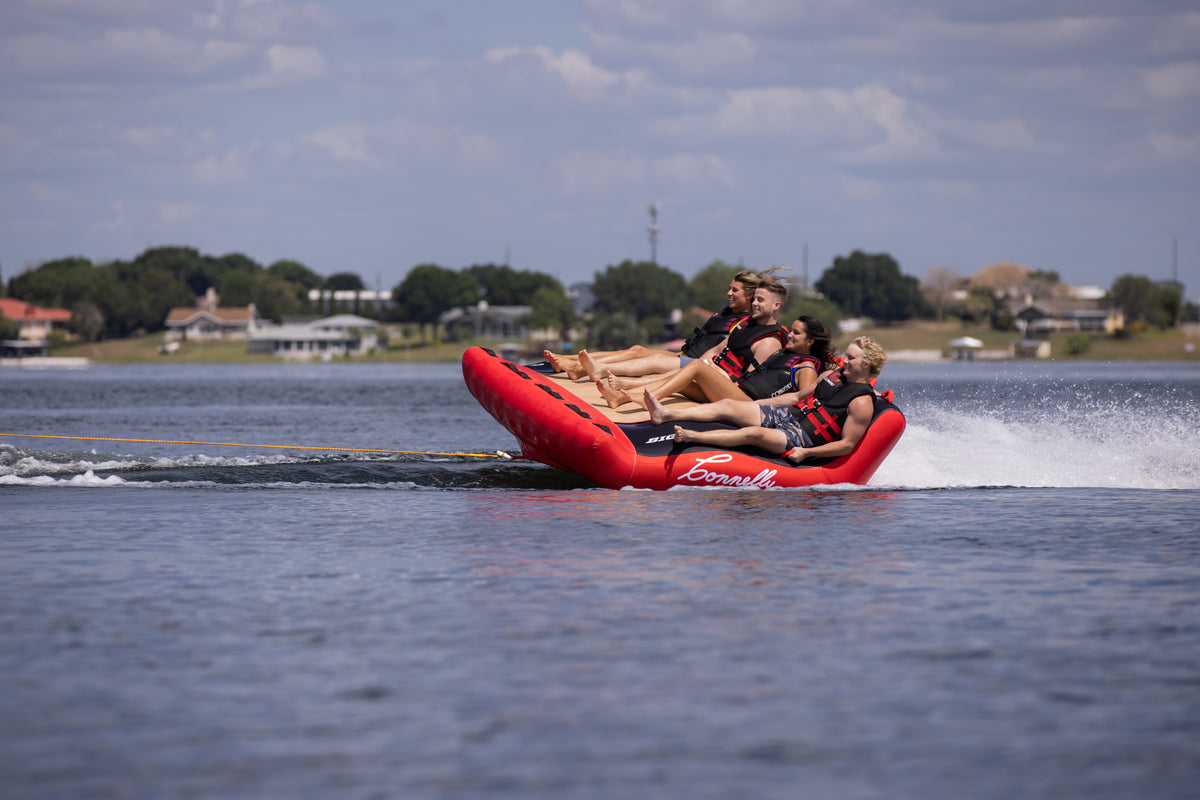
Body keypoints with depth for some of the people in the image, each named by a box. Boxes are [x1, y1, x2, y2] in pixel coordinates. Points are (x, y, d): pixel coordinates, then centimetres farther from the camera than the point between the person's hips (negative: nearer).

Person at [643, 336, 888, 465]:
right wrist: (757, 404, 22)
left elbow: (847, 444, -13)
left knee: (754, 433, -35)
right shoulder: (832, 377, 16)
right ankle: (665, 414, -19)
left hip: (801, 437, -8)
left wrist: (807, 452, -19)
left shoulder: (862, 403, -9)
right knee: (727, 405, -10)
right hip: (785, 414, 8)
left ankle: (690, 436, -49)